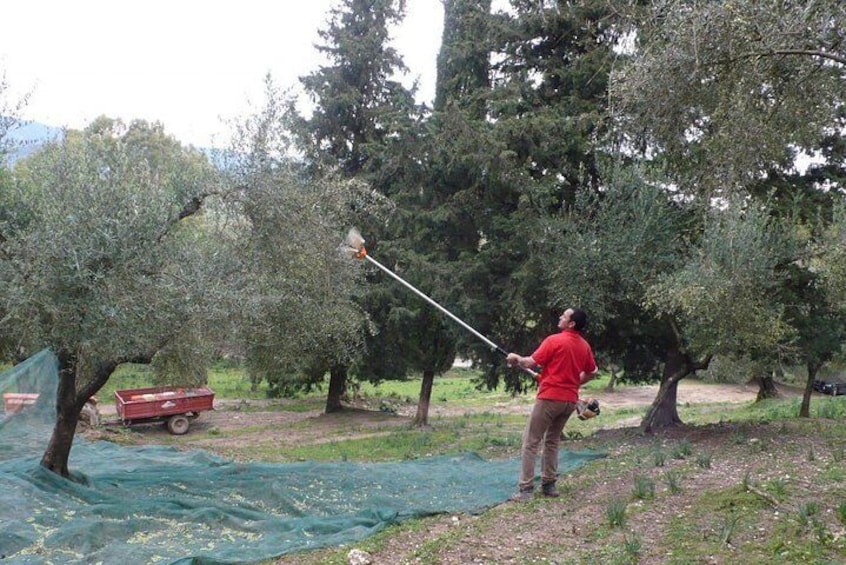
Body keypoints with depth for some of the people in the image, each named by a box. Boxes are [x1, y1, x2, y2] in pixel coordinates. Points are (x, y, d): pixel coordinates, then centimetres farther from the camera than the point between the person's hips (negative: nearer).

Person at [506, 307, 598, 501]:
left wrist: (516, 358, 7)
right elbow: (592, 372, 19)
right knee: (552, 441, 19)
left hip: (550, 397, -7)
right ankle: (549, 485, 19)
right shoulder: (585, 346, 8)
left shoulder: (554, 340, -13)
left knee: (531, 442, -2)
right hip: (570, 400, 7)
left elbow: (531, 363, -11)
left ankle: (526, 489, -6)